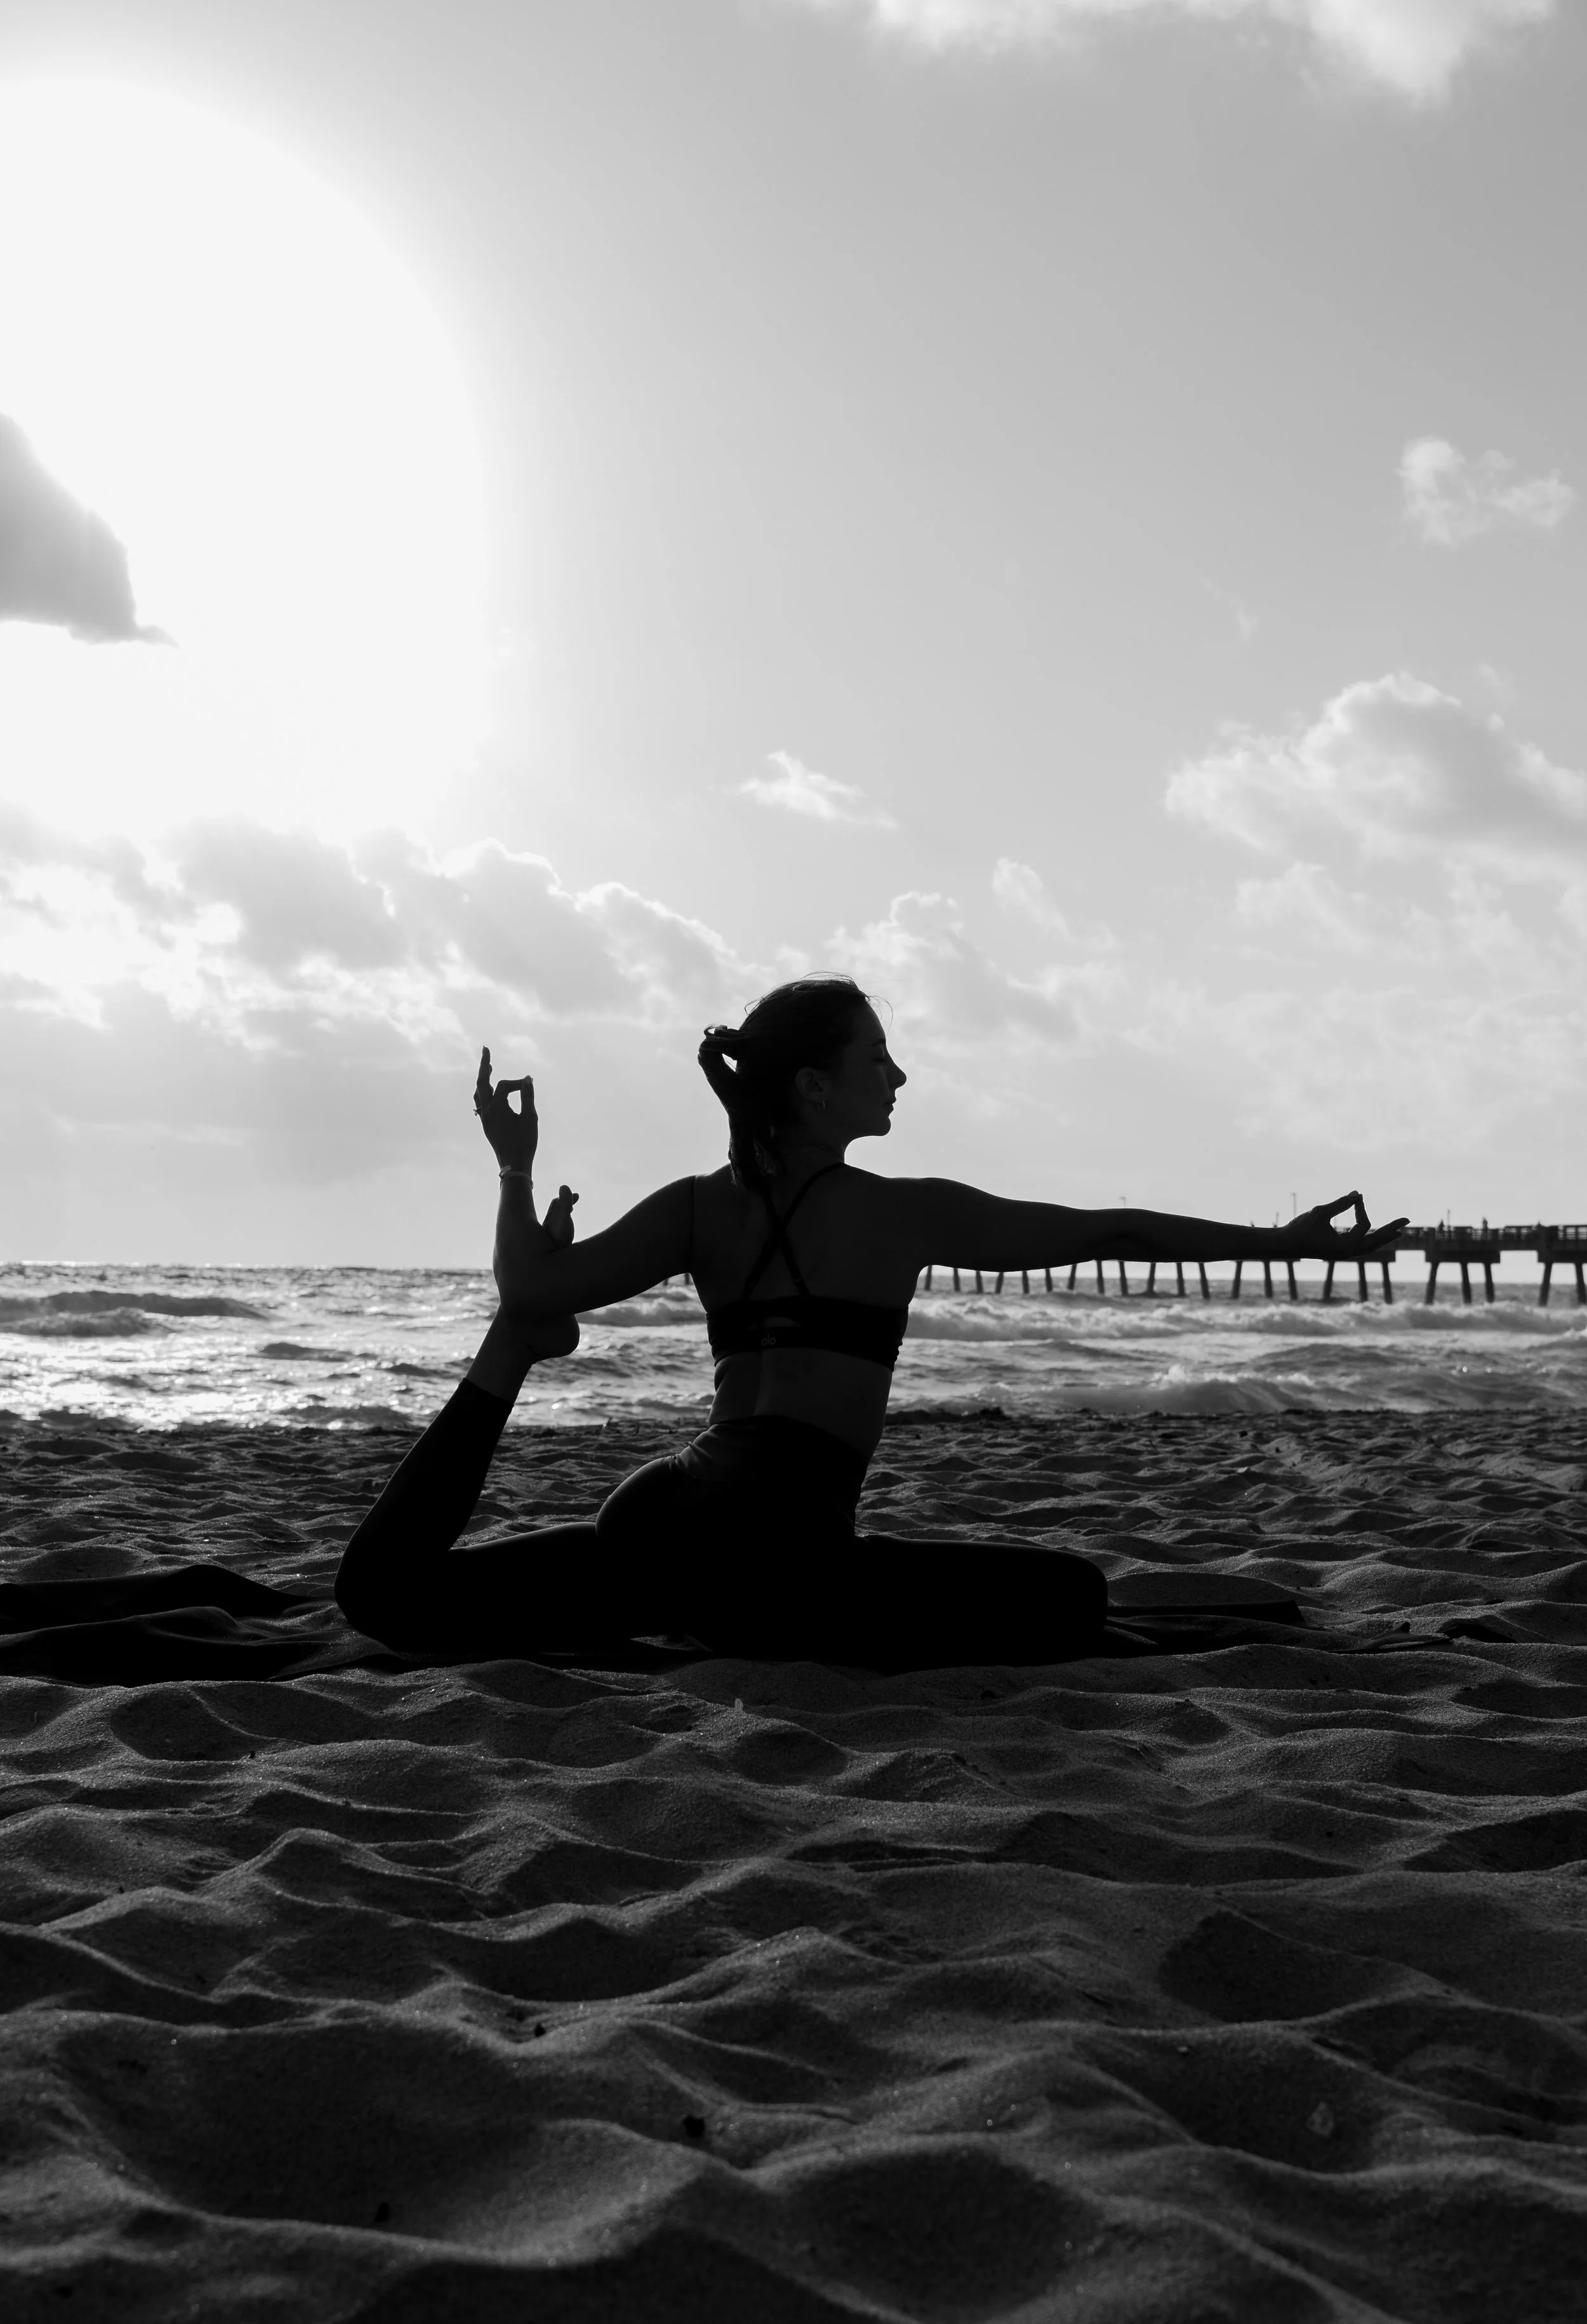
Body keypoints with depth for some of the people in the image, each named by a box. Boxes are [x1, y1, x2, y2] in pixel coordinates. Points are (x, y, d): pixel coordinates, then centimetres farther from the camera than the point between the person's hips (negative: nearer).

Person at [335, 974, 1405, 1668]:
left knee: (386, 1586, 21)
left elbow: (533, 1289, 5)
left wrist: (516, 1173, 21)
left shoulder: (700, 1207, 15)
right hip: (766, 1550, -5)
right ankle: (778, 1650, -13)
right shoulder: (904, 1213, 5)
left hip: (652, 1519, 6)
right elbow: (1108, 1232, 10)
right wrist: (1287, 1240, 17)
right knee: (1073, 1596, 1)